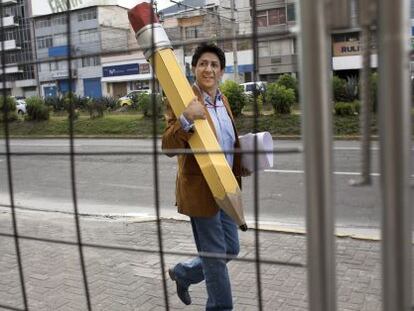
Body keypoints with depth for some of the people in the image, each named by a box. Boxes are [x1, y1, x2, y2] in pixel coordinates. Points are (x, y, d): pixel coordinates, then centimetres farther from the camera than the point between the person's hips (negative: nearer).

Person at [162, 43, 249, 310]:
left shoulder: (222, 99, 10)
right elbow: (168, 147, -21)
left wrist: (241, 163, 7)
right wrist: (186, 119, -36)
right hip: (200, 189, -8)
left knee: (231, 249, 18)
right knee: (215, 256, 6)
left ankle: (183, 273, 41)